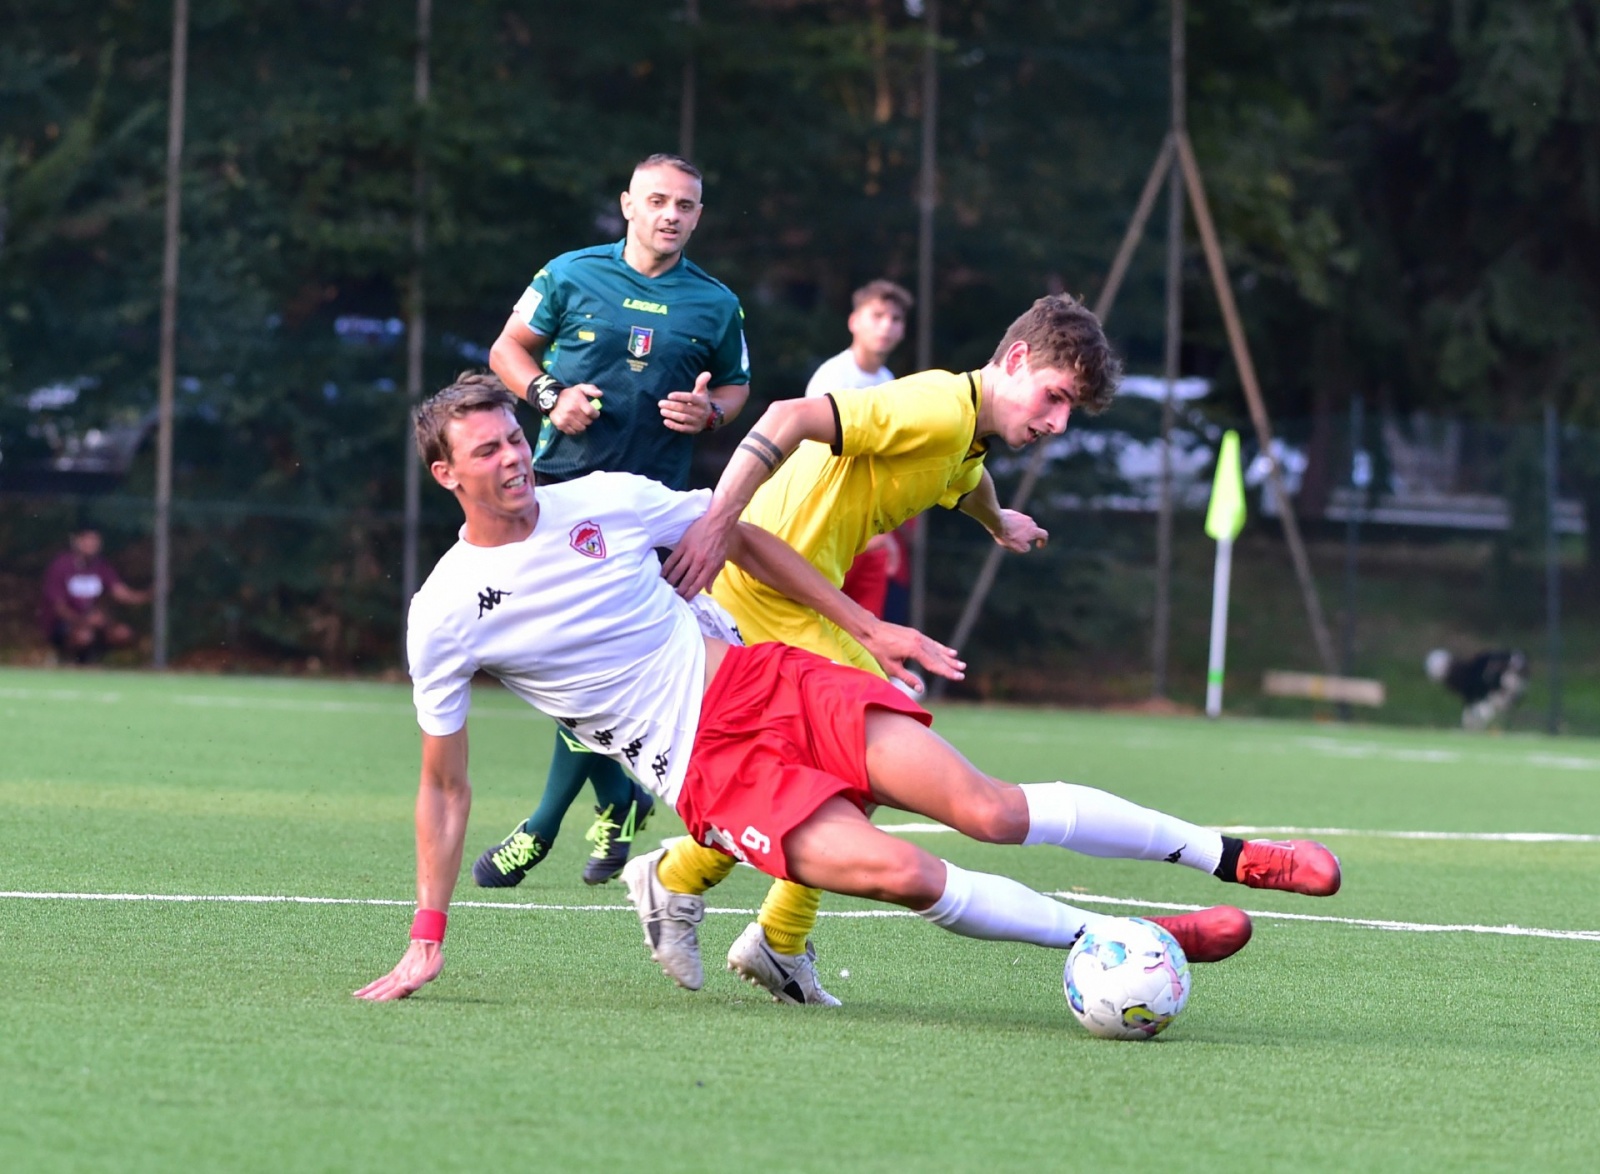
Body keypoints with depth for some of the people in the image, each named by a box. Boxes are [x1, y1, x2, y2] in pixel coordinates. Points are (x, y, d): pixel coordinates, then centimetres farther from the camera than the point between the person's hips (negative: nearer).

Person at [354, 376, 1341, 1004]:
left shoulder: (604, 501, 1)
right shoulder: (445, 615, -4)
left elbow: (746, 538, 16)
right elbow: (444, 785, 4)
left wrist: (868, 627, 13)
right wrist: (428, 937, 1)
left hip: (756, 681, 2)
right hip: (703, 768, -2)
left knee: (989, 810, -15)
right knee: (898, 872, -26)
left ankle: (1228, 854, -2)